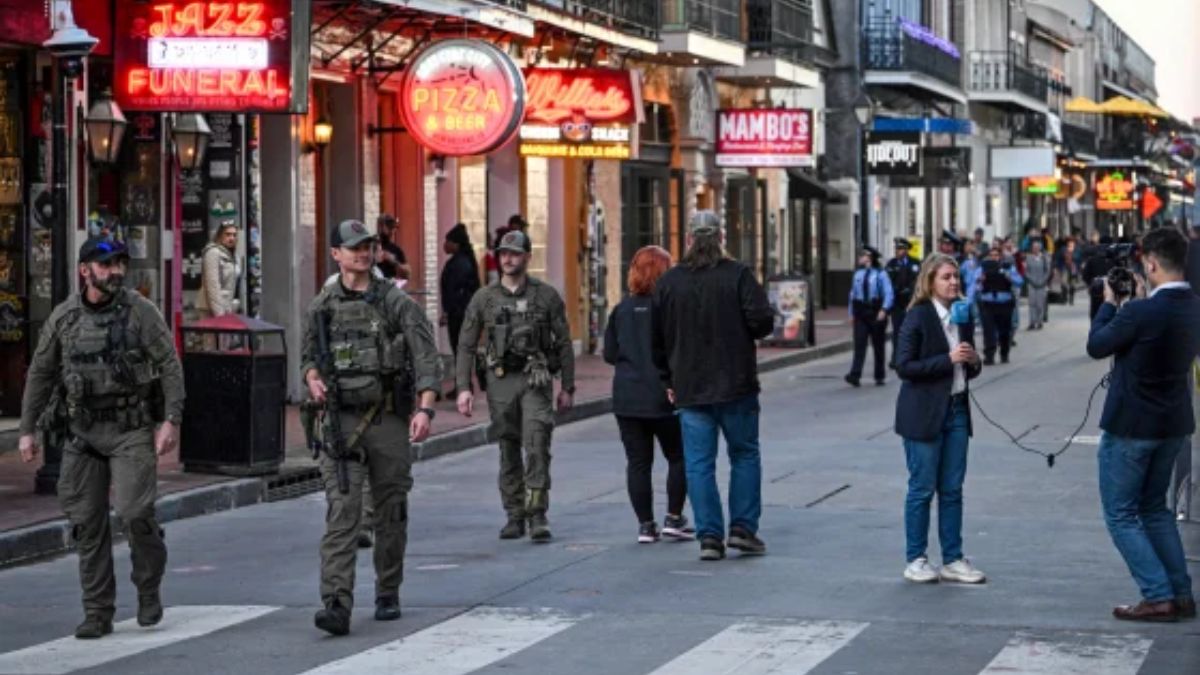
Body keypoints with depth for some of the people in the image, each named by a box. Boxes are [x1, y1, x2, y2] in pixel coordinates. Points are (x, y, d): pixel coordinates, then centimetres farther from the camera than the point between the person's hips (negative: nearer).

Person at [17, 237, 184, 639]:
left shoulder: (140, 311, -4)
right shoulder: (63, 318, 5)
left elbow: (170, 365, -5)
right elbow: (40, 374, 12)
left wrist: (172, 421, -13)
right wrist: (27, 430, 9)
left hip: (131, 429, -3)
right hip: (82, 432, 3)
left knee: (134, 512, -15)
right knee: (87, 523, 2)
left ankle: (149, 589, 10)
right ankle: (98, 613, 10)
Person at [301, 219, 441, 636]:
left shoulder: (396, 302, -1)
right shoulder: (323, 305, 8)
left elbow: (425, 358, -7)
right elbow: (308, 355, 20)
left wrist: (425, 409, -20)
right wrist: (313, 378, -3)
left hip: (388, 418, 0)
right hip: (341, 419, 0)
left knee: (391, 513, 9)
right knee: (342, 512, -12)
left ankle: (388, 594, 25)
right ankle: (336, 604, -20)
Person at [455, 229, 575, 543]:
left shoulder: (547, 296, 3)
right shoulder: (484, 298, 6)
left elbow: (564, 343, 6)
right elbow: (466, 345, 8)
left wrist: (568, 387, 3)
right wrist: (464, 388, -1)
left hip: (536, 379, -2)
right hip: (501, 379, 2)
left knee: (537, 446, -14)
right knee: (508, 451, 7)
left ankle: (538, 516, -14)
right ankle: (515, 516, 16)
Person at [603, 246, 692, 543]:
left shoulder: (622, 309, 3)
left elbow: (609, 353, 7)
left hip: (627, 399, 4)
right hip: (662, 397, -3)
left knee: (638, 463, 7)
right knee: (678, 457, 13)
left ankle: (645, 525, 7)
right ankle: (674, 518, 9)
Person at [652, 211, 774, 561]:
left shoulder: (668, 282, 3)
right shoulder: (737, 275, -7)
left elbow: (658, 337, 7)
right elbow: (762, 321, -14)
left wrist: (668, 381, 17)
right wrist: (743, 332, 9)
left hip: (690, 388, 2)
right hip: (735, 386, -2)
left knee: (699, 463, 5)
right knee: (745, 455, 11)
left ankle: (709, 536, 2)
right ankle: (742, 528, 6)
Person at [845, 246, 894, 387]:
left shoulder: (880, 274, -5)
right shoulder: (858, 274, 8)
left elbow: (889, 294, -8)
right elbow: (853, 294, 13)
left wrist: (884, 310, -19)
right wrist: (851, 313, 9)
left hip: (876, 313, -3)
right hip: (861, 313, 3)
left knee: (878, 346, 7)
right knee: (859, 344, -9)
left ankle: (879, 377, 17)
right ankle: (855, 375, -17)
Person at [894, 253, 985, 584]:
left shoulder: (963, 317, 10)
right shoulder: (918, 317, -9)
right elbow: (904, 366, -15)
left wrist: (973, 361, -4)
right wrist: (948, 359, -21)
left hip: (956, 409, 6)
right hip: (924, 413, -6)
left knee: (952, 489, 8)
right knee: (922, 488, 1)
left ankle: (952, 560, 13)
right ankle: (915, 561, 9)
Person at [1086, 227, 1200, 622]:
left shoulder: (1140, 313, -25)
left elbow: (1096, 346, -11)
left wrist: (1110, 303, 4)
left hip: (1130, 426, -7)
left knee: (1121, 514, 5)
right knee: (1155, 508, 22)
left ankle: (1158, 597, -2)